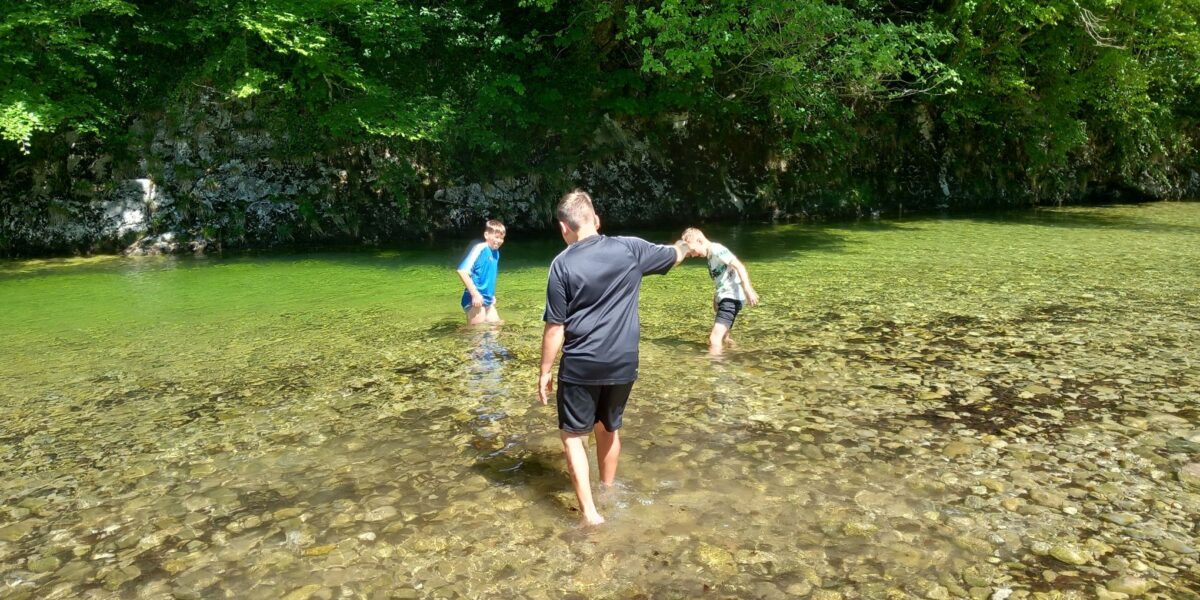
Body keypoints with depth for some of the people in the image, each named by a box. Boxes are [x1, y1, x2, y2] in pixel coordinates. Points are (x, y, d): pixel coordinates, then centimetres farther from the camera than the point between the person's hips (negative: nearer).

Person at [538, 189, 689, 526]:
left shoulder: (562, 264, -11)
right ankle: (608, 493, 39)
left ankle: (589, 512, 3)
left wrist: (545, 371, -1)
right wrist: (685, 245, 38)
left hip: (581, 366, -4)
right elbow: (674, 256, 16)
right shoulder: (630, 249, -2)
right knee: (609, 429, 23)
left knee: (572, 435, 9)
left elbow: (556, 327, -10)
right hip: (622, 363, 4)